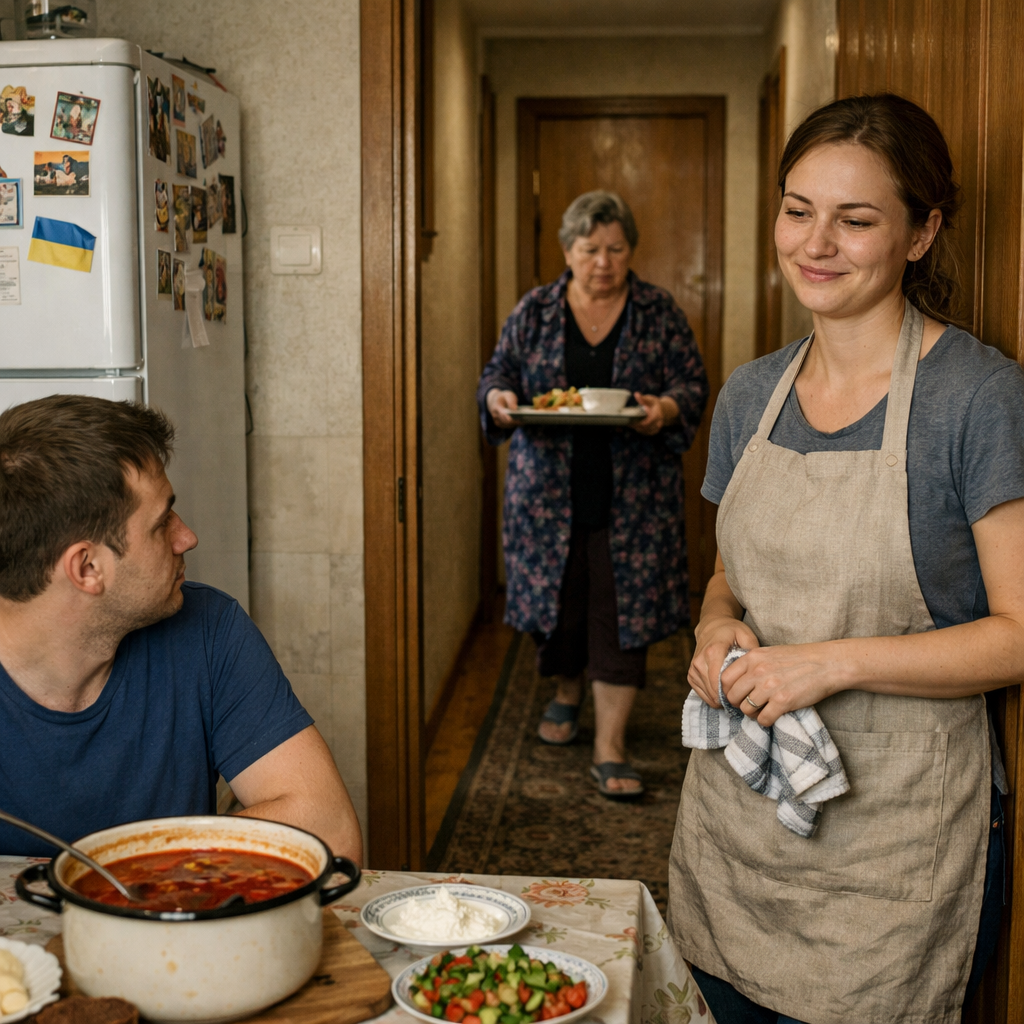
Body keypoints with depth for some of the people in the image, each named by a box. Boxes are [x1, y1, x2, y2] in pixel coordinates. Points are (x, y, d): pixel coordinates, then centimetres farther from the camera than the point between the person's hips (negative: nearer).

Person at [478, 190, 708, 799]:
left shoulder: (660, 312, 4)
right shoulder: (534, 311, 7)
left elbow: (694, 386, 1)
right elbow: (497, 374, 8)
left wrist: (665, 409, -20)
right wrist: (500, 398, -15)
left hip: (632, 497, -1)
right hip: (549, 491, 2)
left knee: (622, 614, -3)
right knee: (557, 597, 12)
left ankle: (611, 748, 3)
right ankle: (568, 694, 41)